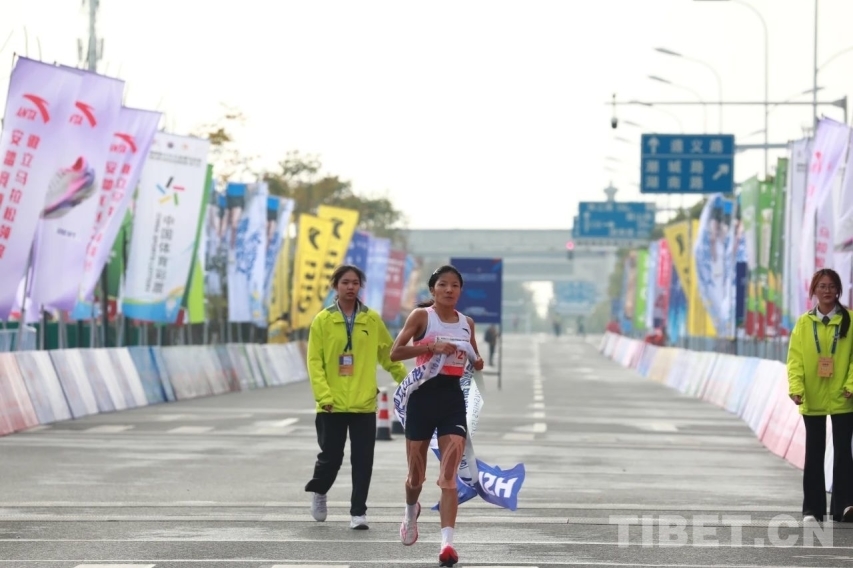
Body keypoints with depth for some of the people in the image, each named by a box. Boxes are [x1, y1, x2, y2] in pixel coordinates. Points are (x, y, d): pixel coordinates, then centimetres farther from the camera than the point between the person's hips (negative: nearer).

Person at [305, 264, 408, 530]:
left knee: (362, 461, -1)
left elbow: (389, 354, 14)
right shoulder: (323, 320, -1)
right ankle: (319, 492, 34)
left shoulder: (372, 319, 5)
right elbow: (314, 361, -4)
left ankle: (358, 512, 8)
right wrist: (324, 396, -13)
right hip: (333, 406, -1)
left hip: (364, 404, 1)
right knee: (331, 457, 4)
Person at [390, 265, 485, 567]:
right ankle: (411, 511, 45)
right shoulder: (421, 316, -3)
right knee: (417, 473, 10)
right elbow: (395, 352, -13)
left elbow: (474, 359, 26)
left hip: (453, 396, 2)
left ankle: (447, 543, -18)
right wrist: (431, 346, -23)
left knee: (449, 476, -11)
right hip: (424, 394, -2)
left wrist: (478, 362, 2)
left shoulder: (467, 323, 10)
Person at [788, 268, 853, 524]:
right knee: (814, 453, 7)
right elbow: (795, 359, -3)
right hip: (812, 399, 2)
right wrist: (796, 387, -16)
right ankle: (812, 509, 11)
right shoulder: (804, 324, 2)